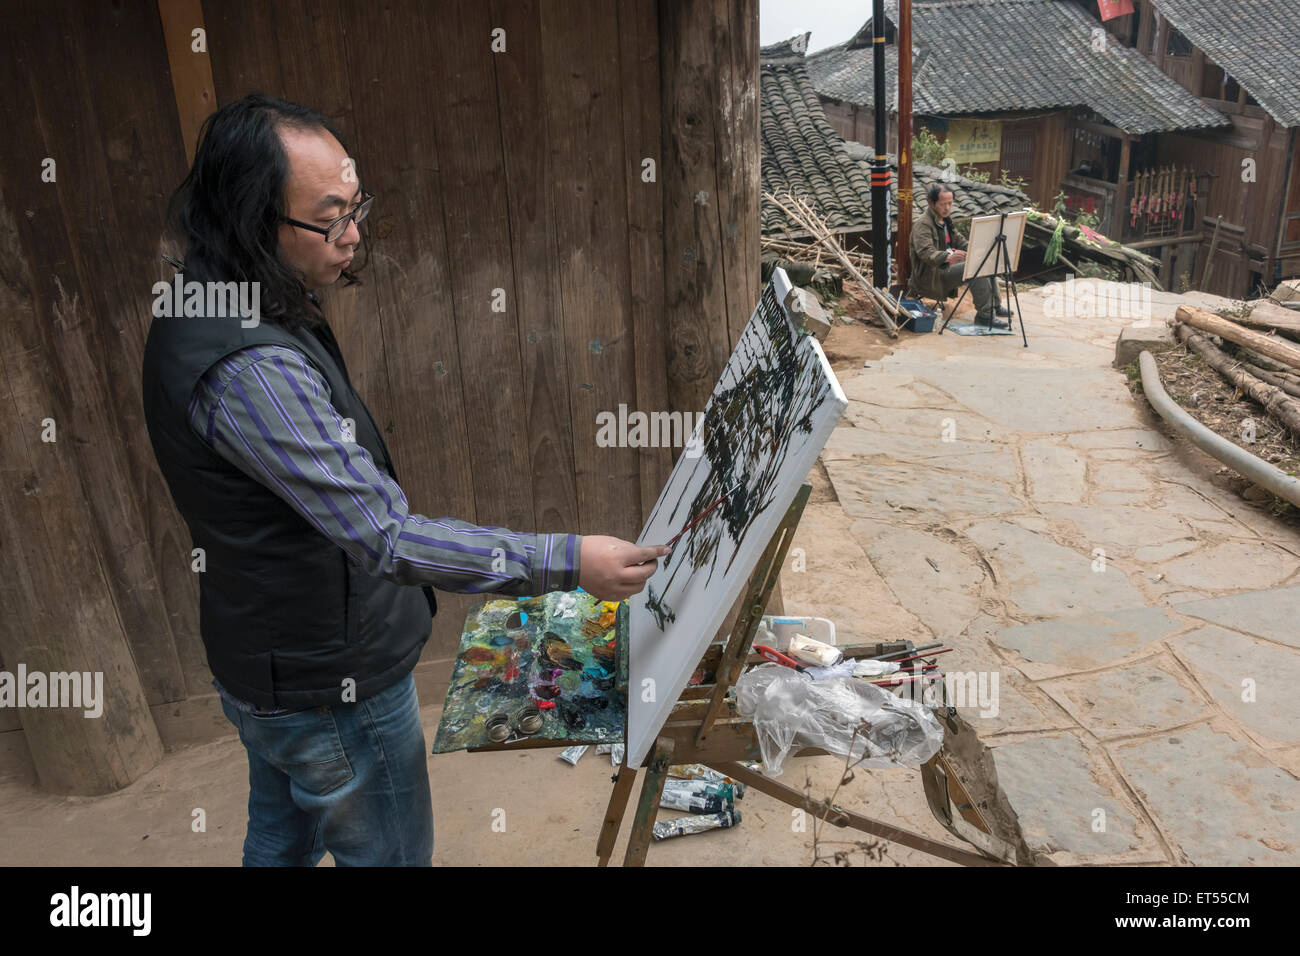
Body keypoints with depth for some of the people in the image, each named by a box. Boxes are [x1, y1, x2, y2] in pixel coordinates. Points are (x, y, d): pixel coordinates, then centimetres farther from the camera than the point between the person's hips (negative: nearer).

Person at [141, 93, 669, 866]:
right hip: (330, 692, -9)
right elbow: (388, 538, -36)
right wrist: (568, 562, -34)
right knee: (391, 856, 15)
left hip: (267, 662, 9)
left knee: (282, 840, 29)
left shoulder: (210, 307, 0)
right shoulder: (248, 369, -34)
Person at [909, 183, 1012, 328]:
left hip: (947, 266, 10)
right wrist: (948, 257, -51)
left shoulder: (945, 219, 14)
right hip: (931, 275, -10)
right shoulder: (922, 224, -18)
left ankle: (994, 305, 13)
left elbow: (958, 239, 22)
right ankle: (984, 315, -20)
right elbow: (926, 253, -33)